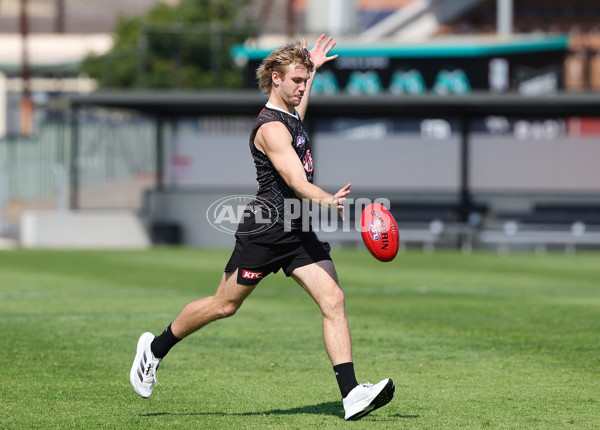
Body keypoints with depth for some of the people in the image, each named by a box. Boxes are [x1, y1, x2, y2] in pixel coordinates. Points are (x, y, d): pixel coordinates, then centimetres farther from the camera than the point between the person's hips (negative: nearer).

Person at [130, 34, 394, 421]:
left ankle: (351, 395, -19)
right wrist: (326, 200, -48)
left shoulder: (291, 117, 13)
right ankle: (155, 348, 28)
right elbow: (296, 181, -31)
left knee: (333, 300, -10)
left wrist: (314, 69, 47)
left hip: (298, 230, 8)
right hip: (265, 229, -8)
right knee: (224, 305, 5)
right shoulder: (271, 128, -17)